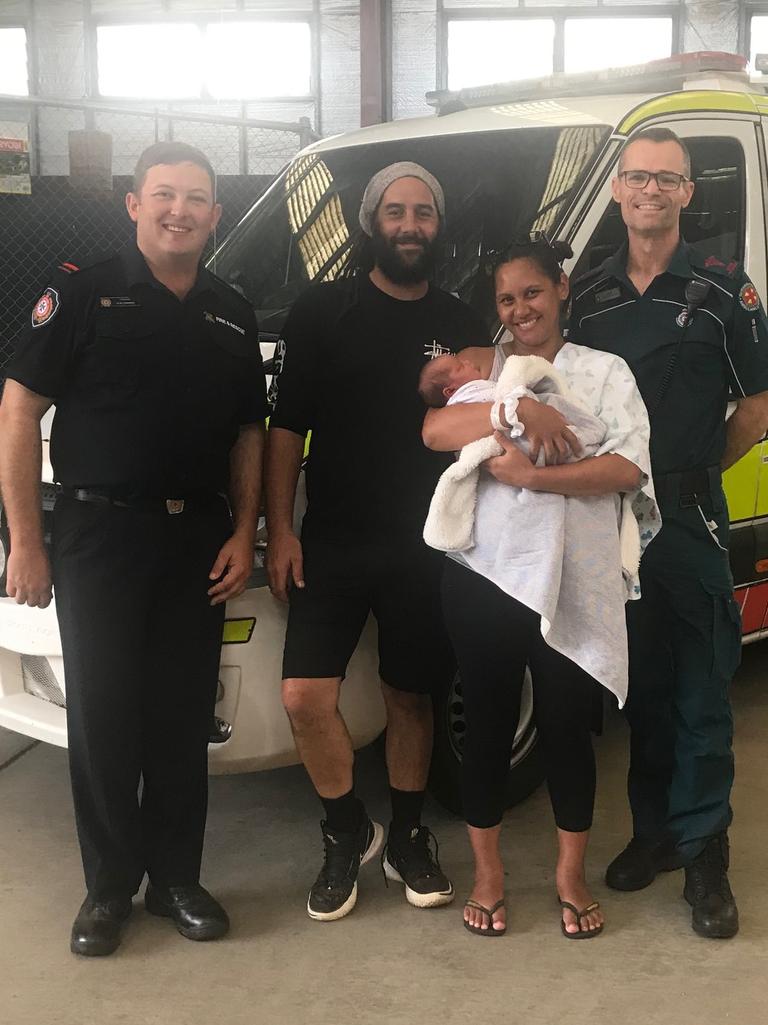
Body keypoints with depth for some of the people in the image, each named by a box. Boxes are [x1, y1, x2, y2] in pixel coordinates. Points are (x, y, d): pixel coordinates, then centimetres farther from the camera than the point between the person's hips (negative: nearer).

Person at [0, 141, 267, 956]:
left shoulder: (231, 315, 12)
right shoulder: (83, 293, -2)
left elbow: (248, 432, 15)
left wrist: (243, 532, 4)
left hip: (199, 540, 4)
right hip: (100, 534, -3)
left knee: (184, 715, 9)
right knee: (102, 715, 3)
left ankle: (176, 877, 23)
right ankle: (109, 887, 18)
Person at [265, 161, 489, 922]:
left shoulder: (462, 326, 7)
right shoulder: (323, 311, 0)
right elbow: (286, 426, 0)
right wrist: (279, 531, -6)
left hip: (426, 546, 2)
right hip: (333, 542, -1)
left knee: (410, 695, 11)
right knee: (305, 693, -10)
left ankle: (407, 838, 30)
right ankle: (346, 832, 14)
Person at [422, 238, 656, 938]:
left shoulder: (605, 372, 6)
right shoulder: (483, 370, 10)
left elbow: (628, 467, -9)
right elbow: (435, 430, -9)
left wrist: (533, 476, -18)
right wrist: (514, 409, -22)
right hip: (484, 577, 1)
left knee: (569, 728, 9)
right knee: (487, 726, 10)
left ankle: (571, 876, 26)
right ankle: (488, 876, 25)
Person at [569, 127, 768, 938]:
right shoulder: (589, 294, 10)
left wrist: (692, 474, 1)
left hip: (688, 519, -4)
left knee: (700, 695, 2)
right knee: (636, 686, 13)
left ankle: (703, 854, 13)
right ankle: (653, 831, 27)